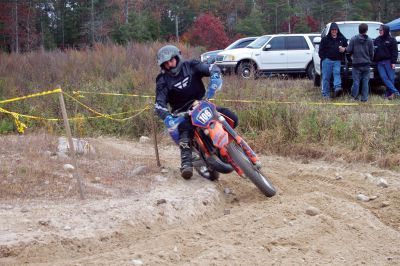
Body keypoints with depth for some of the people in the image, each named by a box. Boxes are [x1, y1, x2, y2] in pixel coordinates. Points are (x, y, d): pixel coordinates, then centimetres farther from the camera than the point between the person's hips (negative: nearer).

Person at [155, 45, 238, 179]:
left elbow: (212, 68, -11)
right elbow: (160, 104, -14)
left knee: (231, 118, -16)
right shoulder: (163, 81, -3)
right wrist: (167, 117, -36)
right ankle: (186, 162, -46)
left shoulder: (191, 66, 0)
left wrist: (215, 78, -36)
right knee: (185, 129, -37)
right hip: (183, 113, -3)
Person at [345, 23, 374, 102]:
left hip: (356, 64, -1)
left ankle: (354, 96, 7)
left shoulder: (353, 39, -4)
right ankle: (364, 98, 4)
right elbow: (371, 53, 4)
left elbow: (349, 50, -5)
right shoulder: (370, 40, 0)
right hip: (366, 64, 1)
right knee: (365, 82, 4)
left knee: (356, 81, 3)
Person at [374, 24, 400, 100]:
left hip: (388, 62, -4)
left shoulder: (391, 40, 2)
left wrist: (393, 62, -11)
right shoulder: (377, 40, 14)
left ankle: (388, 94, -1)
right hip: (380, 62, 4)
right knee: (384, 77, -10)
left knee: (390, 78, -5)